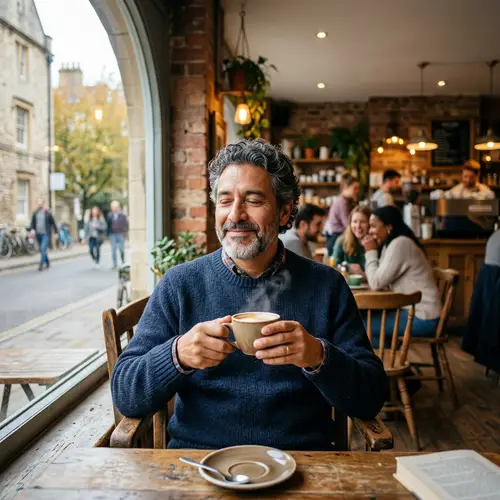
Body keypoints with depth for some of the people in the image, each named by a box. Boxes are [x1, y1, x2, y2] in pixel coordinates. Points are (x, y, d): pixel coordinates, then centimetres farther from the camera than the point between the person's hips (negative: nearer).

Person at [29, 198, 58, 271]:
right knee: (42, 250, 13)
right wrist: (32, 229, -13)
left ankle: (41, 265, -16)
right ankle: (47, 263, 29)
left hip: (46, 234, -5)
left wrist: (56, 232, 3)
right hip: (38, 234, 5)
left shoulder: (48, 213, -4)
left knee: (43, 249, -16)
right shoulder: (35, 213, 7)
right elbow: (32, 222, 6)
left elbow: (53, 223, 1)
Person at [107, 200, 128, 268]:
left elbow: (126, 224, 3)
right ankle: (115, 264, -1)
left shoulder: (123, 215, 0)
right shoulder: (110, 216, 7)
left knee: (121, 248, 0)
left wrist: (125, 232, -6)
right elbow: (108, 225, 13)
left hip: (120, 234, -2)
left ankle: (123, 259, 31)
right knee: (113, 249, -5)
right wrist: (108, 234, 7)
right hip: (112, 235, 2)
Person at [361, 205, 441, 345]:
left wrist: (371, 252, -8)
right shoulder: (392, 244, 12)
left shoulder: (400, 244, -18)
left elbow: (376, 283, -18)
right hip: (413, 309, 9)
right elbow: (380, 280, 8)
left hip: (422, 318, -9)